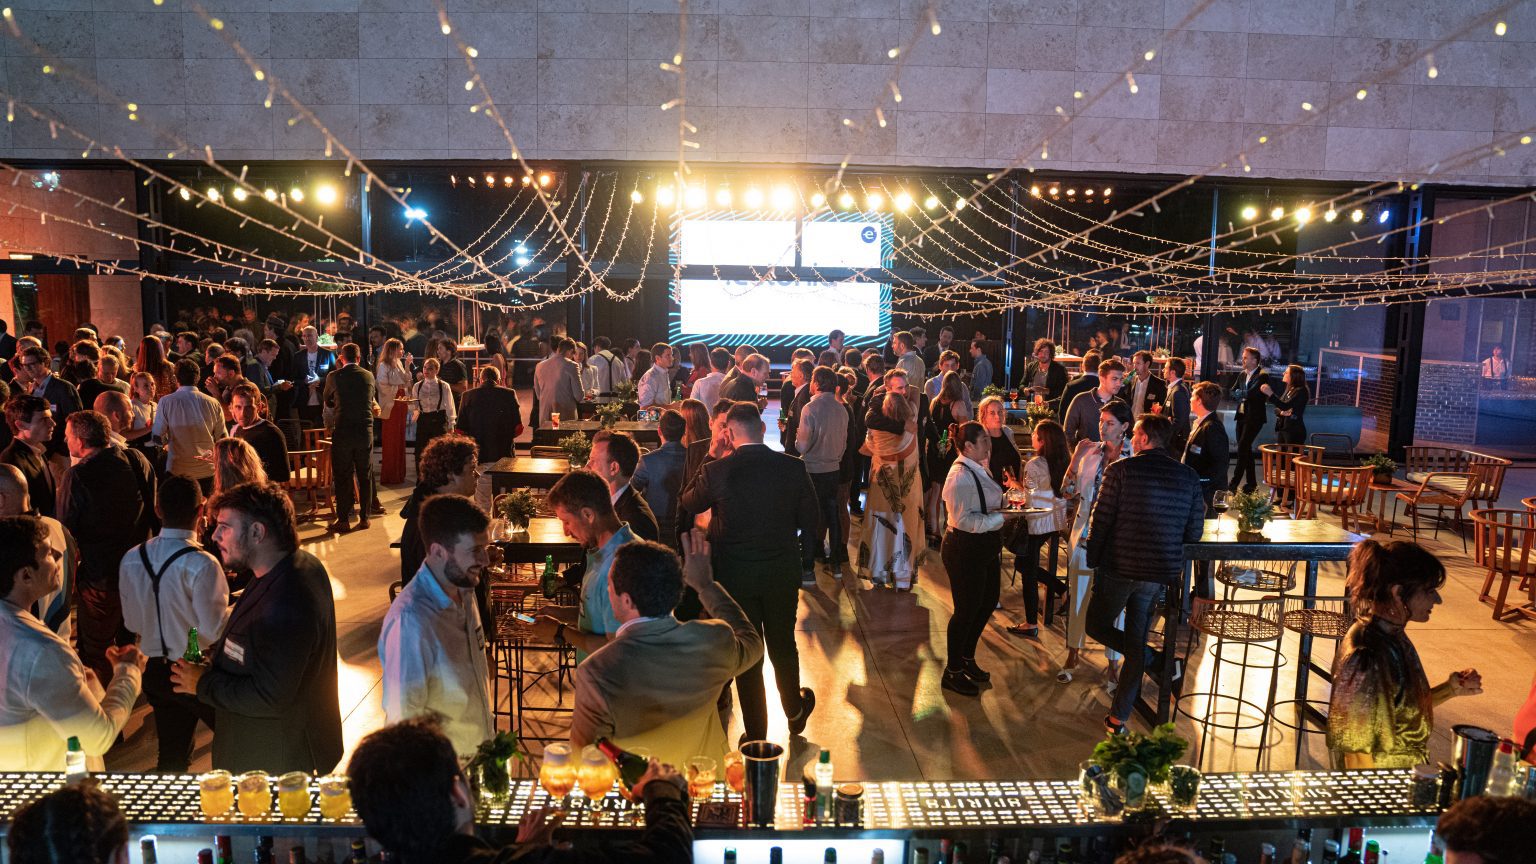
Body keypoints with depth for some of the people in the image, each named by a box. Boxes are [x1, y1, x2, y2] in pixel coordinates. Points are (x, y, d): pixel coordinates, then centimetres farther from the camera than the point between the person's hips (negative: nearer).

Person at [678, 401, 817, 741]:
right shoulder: (793, 467, -10)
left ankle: (756, 735, 24)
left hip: (735, 576, -2)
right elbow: (810, 521, -2)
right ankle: (795, 712, 43)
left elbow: (687, 504, 3)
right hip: (782, 572, 2)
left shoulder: (715, 472, -16)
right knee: (783, 644, 23)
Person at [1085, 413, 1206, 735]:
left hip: (1118, 569, -4)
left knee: (1097, 626, 15)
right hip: (1159, 575, 5)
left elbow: (1100, 520, -10)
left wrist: (1093, 560, 3)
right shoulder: (1189, 477, 2)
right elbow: (1195, 530, 6)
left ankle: (1161, 663, 4)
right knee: (1136, 643, 14)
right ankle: (1119, 716, 20)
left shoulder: (1121, 470, -10)